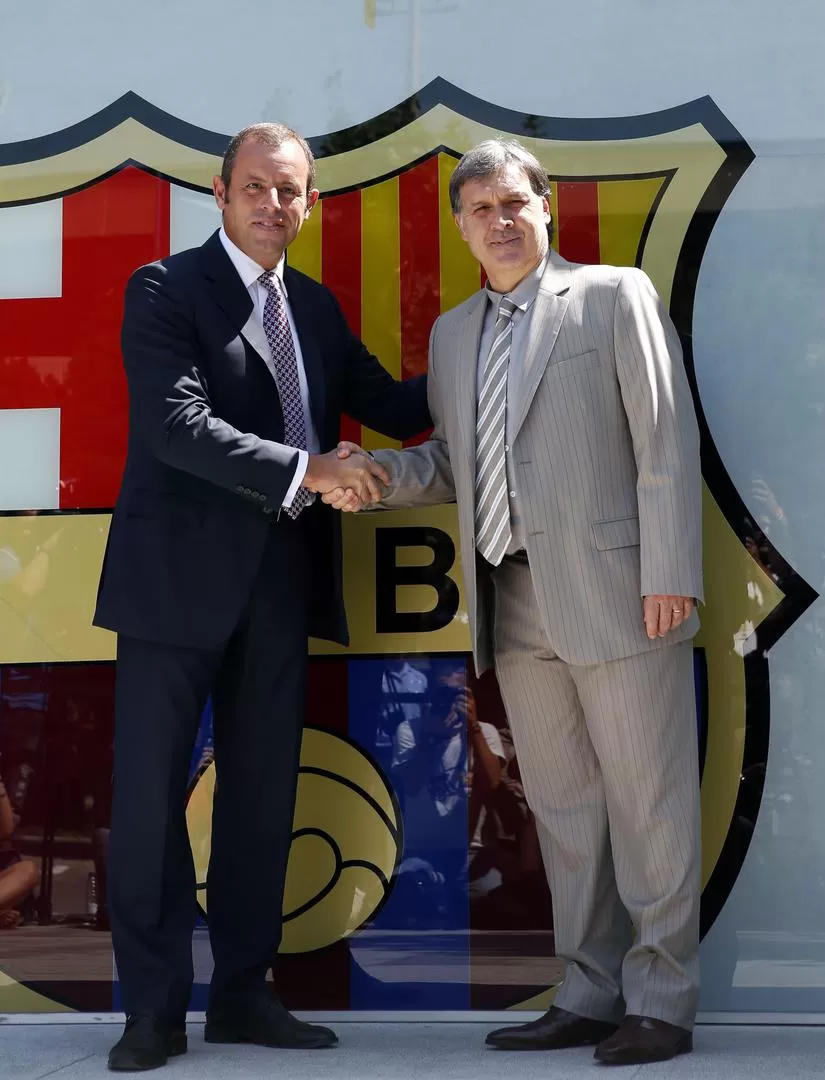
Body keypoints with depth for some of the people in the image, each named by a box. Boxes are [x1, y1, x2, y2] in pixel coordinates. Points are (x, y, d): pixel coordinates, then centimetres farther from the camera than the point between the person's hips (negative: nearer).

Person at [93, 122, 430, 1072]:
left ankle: (241, 993, 21)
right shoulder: (166, 290, -5)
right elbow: (178, 425, -18)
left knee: (262, 792, 10)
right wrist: (305, 471, -24)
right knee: (151, 791, 0)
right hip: (180, 574, -6)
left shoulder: (315, 307, 14)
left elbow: (390, 406, 16)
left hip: (279, 581, 6)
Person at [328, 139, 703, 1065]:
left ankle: (660, 1003, 8)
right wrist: (374, 474, -2)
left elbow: (667, 439, -4)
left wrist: (670, 572, -12)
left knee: (646, 799, -1)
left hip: (611, 590, -5)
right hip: (514, 605, 6)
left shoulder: (614, 295, 3)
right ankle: (592, 995, 19)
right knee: (562, 808, 10)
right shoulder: (452, 334, 19)